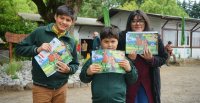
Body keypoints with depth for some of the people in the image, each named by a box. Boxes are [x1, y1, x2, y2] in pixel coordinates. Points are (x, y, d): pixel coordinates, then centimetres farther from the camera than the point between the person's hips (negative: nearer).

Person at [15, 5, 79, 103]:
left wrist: (69, 69, -10)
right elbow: (19, 48, -3)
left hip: (61, 88, 4)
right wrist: (37, 49, -19)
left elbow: (75, 64, 11)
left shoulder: (71, 41, 4)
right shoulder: (40, 32, -5)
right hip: (41, 88, -3)